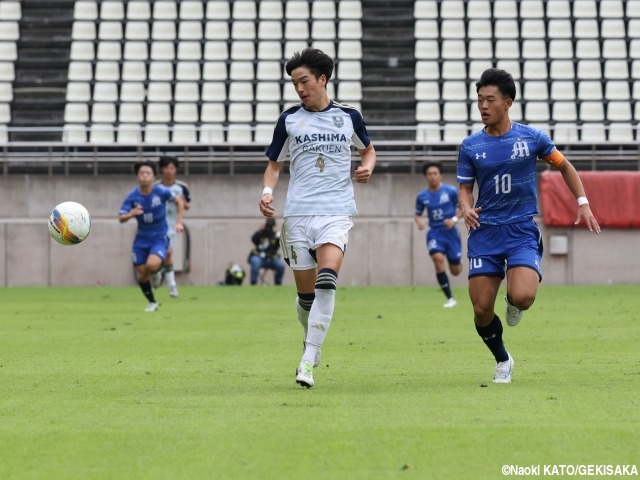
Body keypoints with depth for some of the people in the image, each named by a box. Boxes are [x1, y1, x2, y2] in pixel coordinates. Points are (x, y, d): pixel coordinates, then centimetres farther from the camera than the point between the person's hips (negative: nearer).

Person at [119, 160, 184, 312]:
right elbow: (121, 218, -13)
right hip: (141, 239, 2)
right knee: (142, 274, 1)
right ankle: (152, 302, 24)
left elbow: (179, 201, 4)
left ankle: (160, 272, 7)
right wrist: (131, 214, -34)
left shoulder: (161, 191, -13)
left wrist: (179, 222, -2)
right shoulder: (132, 196, -11)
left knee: (152, 265, -29)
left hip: (159, 237, -2)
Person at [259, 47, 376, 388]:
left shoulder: (348, 117, 7)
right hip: (297, 213, 2)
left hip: (336, 211, -2)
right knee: (305, 293, 3)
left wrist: (367, 167, 3)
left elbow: (367, 149, 25)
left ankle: (309, 360, -23)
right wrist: (267, 191, -5)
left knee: (326, 281, -22)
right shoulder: (289, 119, 7)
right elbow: (274, 164, 15)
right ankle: (312, 341, 32)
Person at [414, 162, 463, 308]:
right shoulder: (422, 196, -1)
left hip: (450, 232, -1)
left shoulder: (451, 191, -8)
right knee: (438, 258, -27)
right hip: (434, 233, 1)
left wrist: (454, 219, -14)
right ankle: (450, 298, -18)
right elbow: (418, 214, 12)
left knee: (456, 271, 4)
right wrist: (419, 221, -11)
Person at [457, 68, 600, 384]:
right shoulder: (470, 146, 2)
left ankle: (514, 302, 15)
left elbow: (564, 166, 14)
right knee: (481, 309, -5)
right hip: (484, 233, 2)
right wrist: (466, 208, -13)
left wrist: (583, 203, 6)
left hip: (522, 230, -2)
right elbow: (465, 188, 9)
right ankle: (502, 361, 22)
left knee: (522, 297, -25)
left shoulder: (532, 138, -1)